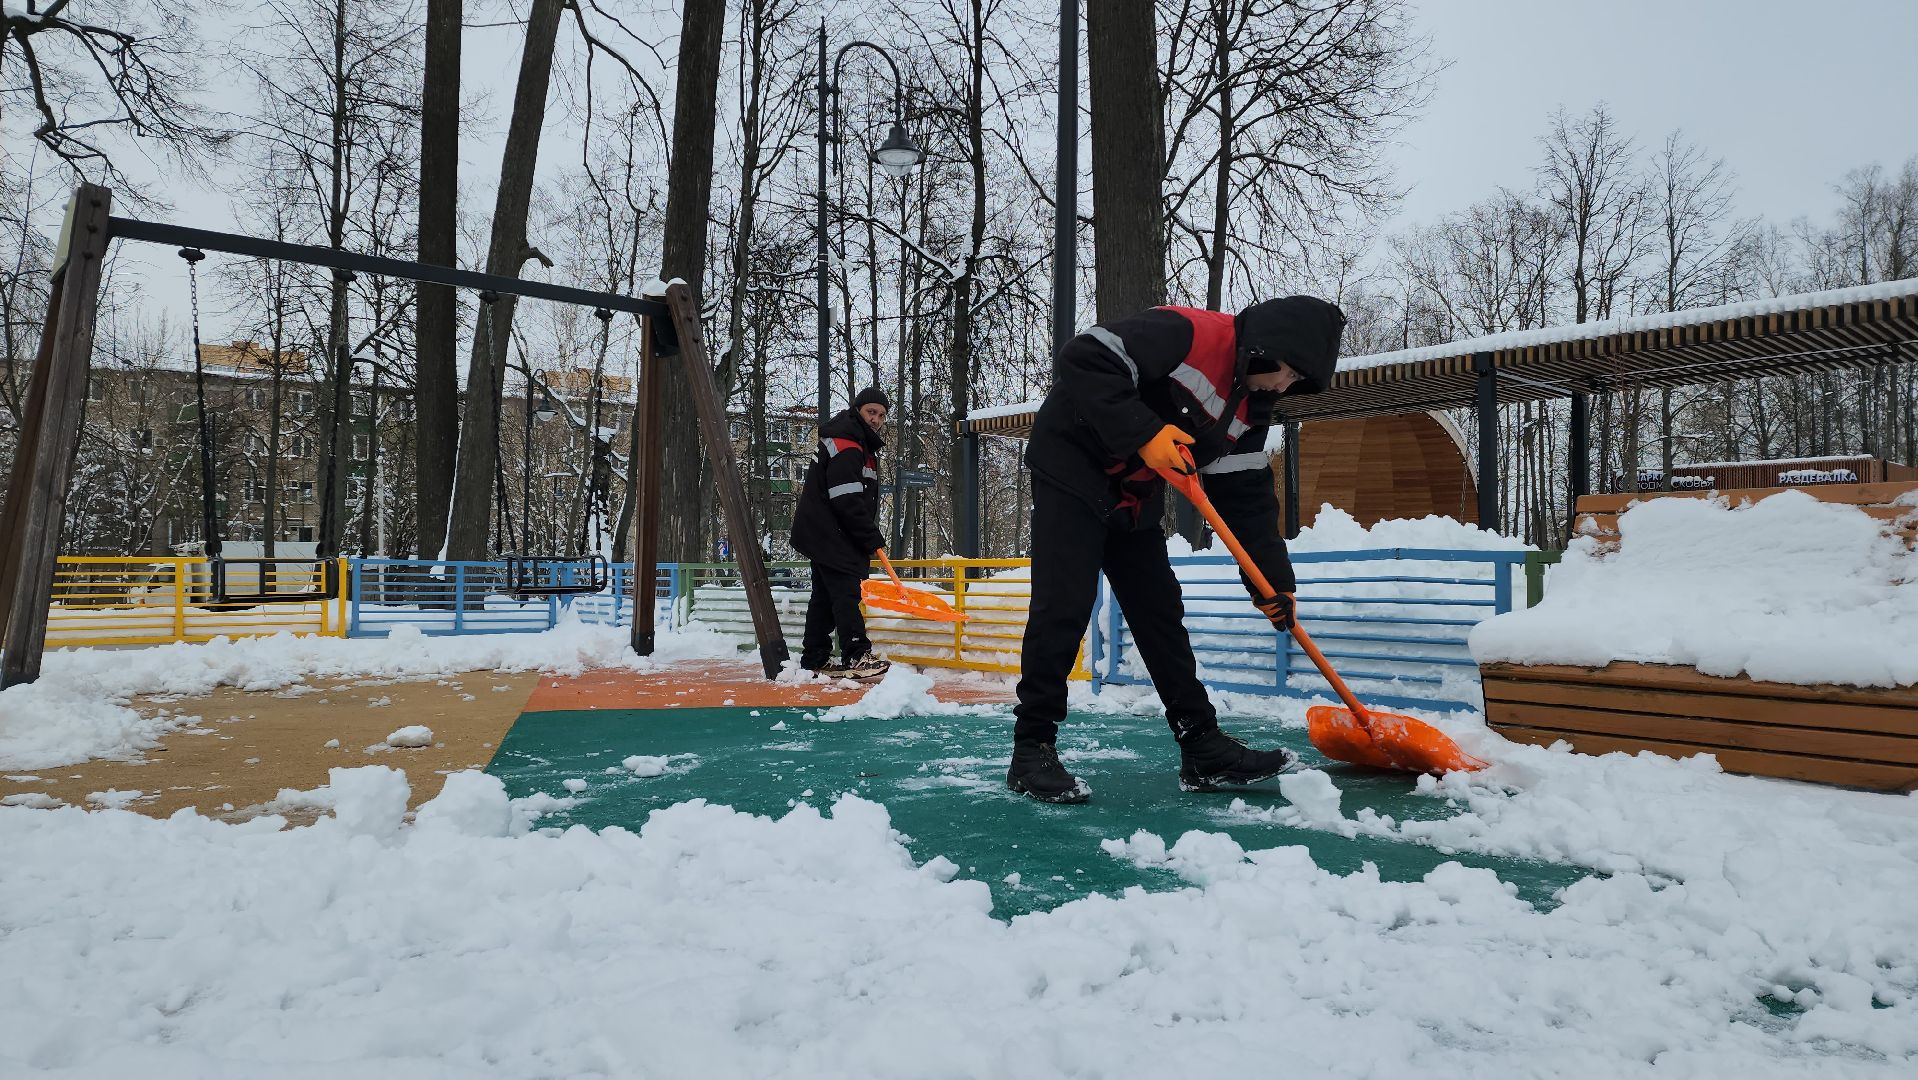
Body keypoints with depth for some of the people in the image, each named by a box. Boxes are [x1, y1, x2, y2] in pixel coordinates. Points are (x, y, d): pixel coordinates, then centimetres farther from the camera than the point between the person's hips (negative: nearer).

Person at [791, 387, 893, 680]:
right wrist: (873, 538, -19)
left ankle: (813, 658, 18)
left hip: (825, 535, 11)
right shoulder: (844, 444, -15)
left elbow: (864, 501, 23)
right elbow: (847, 501, -23)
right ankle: (857, 656, -18)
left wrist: (870, 538, 14)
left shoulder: (863, 445, 20)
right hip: (830, 533, -11)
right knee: (847, 590, -15)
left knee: (825, 595, 12)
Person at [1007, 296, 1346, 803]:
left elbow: (1247, 495, 7)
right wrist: (1145, 433, -31)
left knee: (1160, 610, 8)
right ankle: (1031, 751, -6)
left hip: (1134, 496, 9)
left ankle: (1203, 747, 15)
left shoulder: (1251, 409, 4)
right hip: (1072, 465, -9)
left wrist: (1272, 580, 2)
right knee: (1065, 606, -15)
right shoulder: (1187, 332, -21)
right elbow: (1081, 361, -28)